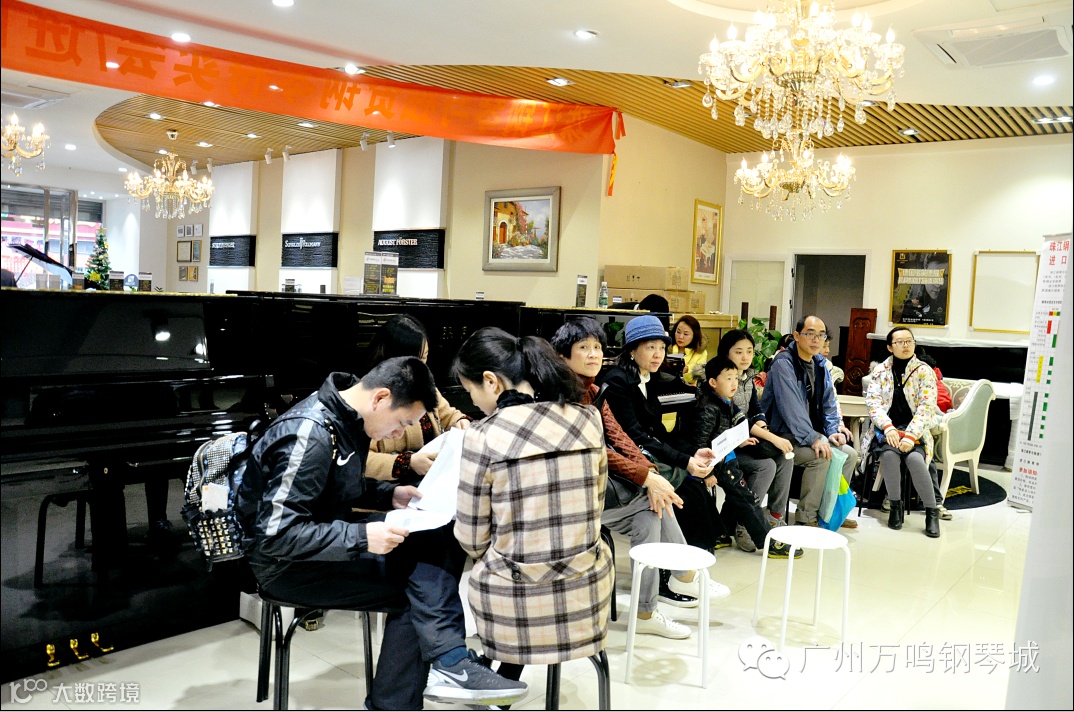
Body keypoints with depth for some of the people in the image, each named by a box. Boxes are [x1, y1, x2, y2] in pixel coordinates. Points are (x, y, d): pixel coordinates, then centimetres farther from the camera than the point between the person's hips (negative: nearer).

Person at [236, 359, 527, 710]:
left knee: (436, 538, -9)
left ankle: (448, 662, -10)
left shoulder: (348, 419, 1)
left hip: (328, 540, 8)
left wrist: (390, 495, 1)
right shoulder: (310, 435, -26)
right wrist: (361, 537, -29)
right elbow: (276, 534, -28)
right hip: (286, 563, -8)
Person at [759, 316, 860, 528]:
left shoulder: (819, 363, 9)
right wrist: (813, 438, -32)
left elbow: (828, 402, 14)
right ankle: (805, 517, -12)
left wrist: (832, 431, -1)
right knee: (821, 456, -27)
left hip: (811, 432, 9)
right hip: (782, 433, -9)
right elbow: (791, 407, -27)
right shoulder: (784, 363, -18)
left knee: (850, 454, 0)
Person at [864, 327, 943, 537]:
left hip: (914, 429, -1)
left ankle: (931, 512, -13)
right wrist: (888, 427, -17)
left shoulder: (924, 372, 2)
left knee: (914, 458, -31)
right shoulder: (881, 370, 8)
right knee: (890, 454, -32)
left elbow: (927, 407, -7)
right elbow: (872, 401, -1)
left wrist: (911, 435, -20)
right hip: (887, 428, 1)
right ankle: (895, 506, -12)